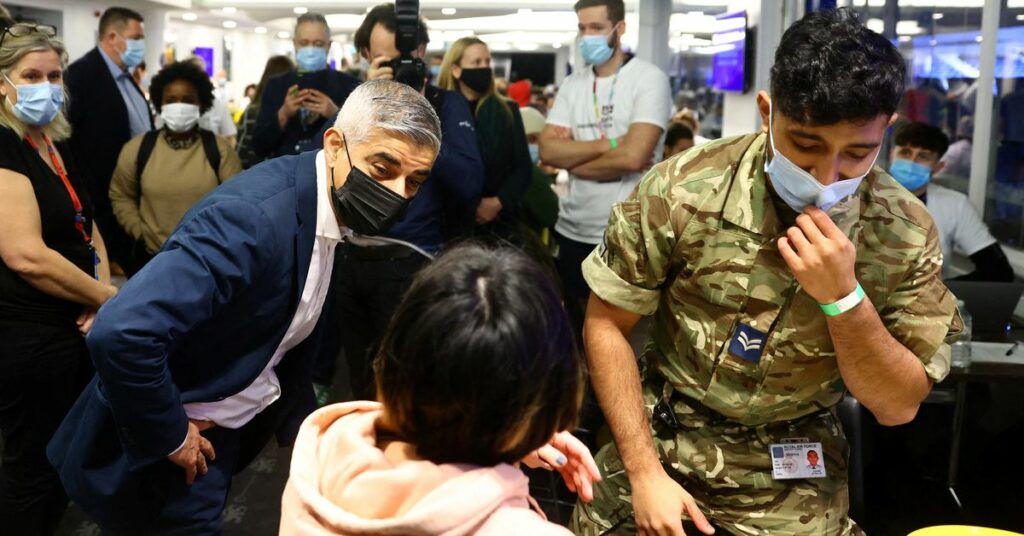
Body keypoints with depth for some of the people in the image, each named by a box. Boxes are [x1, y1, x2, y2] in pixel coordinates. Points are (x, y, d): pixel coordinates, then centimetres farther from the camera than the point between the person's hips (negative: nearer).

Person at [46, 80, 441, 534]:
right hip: (187, 433, -8)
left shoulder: (338, 207, -4)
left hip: (237, 425, 8)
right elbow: (120, 332, -38)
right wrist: (169, 438, -25)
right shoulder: (255, 215, -31)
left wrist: (298, 418, 9)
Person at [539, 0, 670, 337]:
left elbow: (632, 156, -22)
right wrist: (607, 144, -15)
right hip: (573, 230, 6)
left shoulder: (649, 79, -9)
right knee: (575, 329, 19)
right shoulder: (572, 84, 8)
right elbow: (548, 150, -3)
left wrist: (573, 158, -8)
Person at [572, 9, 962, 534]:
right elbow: (606, 324, -9)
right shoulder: (679, 192, -18)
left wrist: (844, 298, -27)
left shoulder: (906, 231, -14)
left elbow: (898, 407, -10)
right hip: (659, 442, 0)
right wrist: (644, 472, -14)